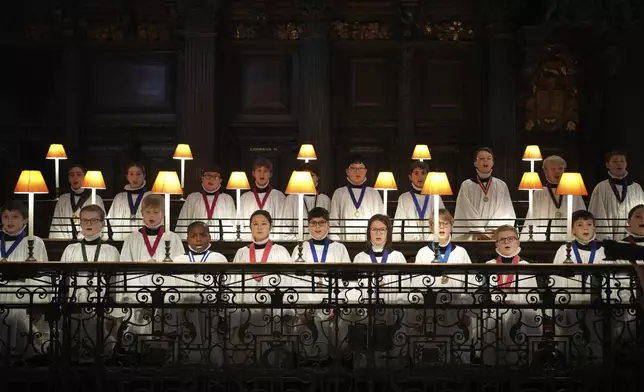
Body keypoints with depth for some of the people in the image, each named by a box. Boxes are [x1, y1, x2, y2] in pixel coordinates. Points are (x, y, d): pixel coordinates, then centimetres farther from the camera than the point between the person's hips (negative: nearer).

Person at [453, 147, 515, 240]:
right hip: (472, 237, -1)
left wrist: (490, 231, -10)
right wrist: (479, 232, -11)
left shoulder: (501, 186, 8)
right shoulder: (466, 186, 4)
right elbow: (466, 214, -1)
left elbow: (505, 213, 2)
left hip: (497, 236, 1)